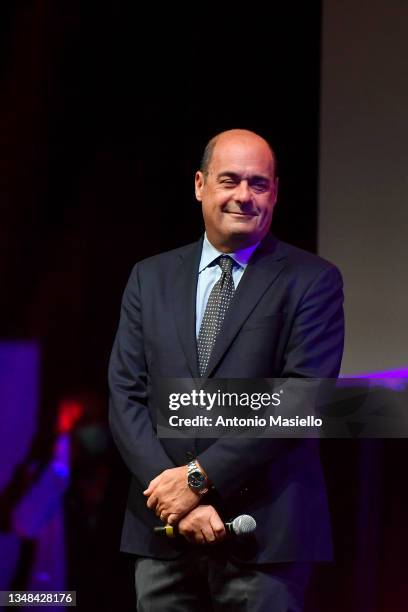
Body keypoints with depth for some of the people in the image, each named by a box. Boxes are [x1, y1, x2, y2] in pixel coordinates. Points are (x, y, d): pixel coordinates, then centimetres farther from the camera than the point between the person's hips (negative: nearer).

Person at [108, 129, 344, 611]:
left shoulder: (311, 280, 1)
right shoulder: (151, 278, 12)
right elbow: (125, 396, 5)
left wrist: (201, 476, -13)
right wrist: (174, 493, -9)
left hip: (263, 532, -3)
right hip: (161, 531, 3)